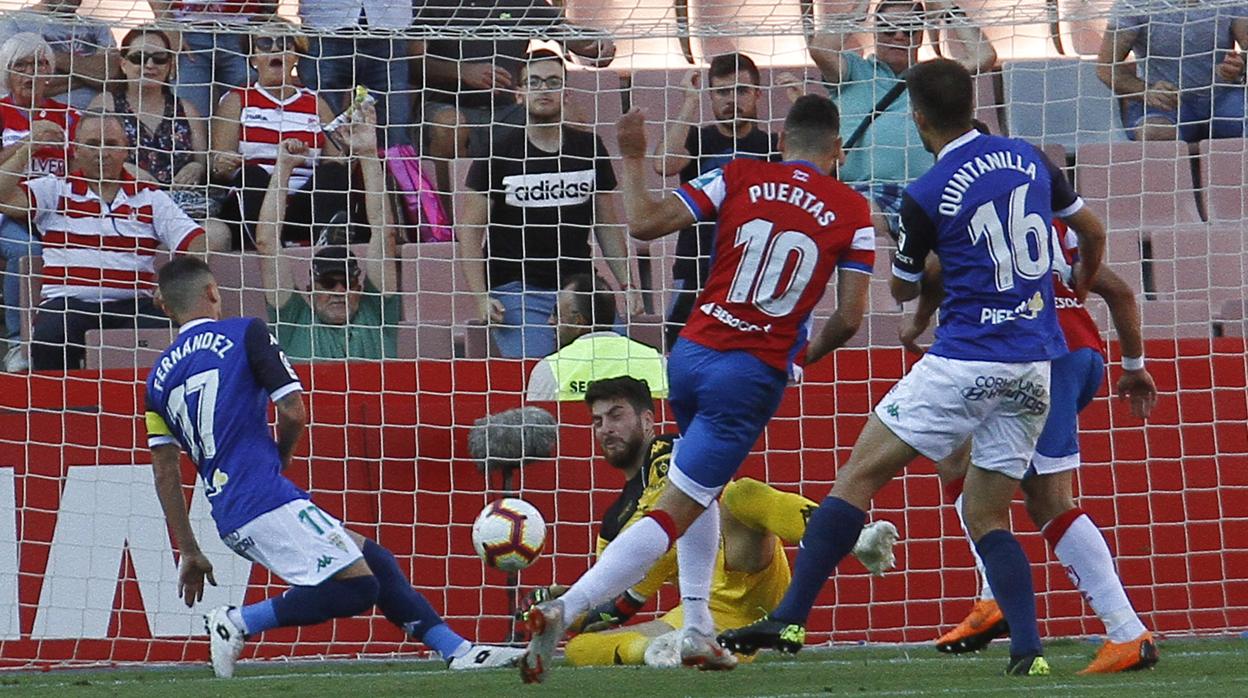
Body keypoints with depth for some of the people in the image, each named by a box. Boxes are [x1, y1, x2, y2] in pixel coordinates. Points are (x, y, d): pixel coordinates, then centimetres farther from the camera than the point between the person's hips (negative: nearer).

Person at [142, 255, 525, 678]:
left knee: (375, 561, 14)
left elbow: (165, 472, 15)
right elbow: (294, 413, -5)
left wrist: (189, 552, 18)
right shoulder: (245, 333, 0)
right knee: (356, 586, -12)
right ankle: (239, 622, -16)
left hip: (230, 520, 8)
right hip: (267, 501, -8)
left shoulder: (158, 377, 17)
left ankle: (458, 651, 10)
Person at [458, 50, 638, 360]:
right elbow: (469, 227, -1)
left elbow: (608, 224, 16)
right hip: (515, 289, -3)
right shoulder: (498, 154, 0)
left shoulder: (588, 149, 10)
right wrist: (480, 296, -11)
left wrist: (627, 284, 6)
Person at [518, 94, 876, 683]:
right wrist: (807, 355, 17)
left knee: (702, 485, 29)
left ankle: (696, 629, 25)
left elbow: (645, 223, -5)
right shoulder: (851, 213, -1)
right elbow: (849, 318, -2)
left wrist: (632, 160, 11)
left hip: (691, 356, 3)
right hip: (755, 374, -3)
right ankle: (562, 611, -21)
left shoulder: (739, 177, 1)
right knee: (673, 513, -4)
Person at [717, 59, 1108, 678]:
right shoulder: (1028, 158, 8)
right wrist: (1082, 286, 44)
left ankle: (789, 619, -6)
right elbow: (1092, 233, 23)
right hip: (1037, 366, 6)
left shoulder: (926, 198, -7)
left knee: (859, 475, 0)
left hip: (967, 363, -6)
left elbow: (901, 289, 10)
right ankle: (1028, 648, -5)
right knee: (985, 515, 13)